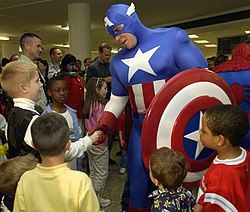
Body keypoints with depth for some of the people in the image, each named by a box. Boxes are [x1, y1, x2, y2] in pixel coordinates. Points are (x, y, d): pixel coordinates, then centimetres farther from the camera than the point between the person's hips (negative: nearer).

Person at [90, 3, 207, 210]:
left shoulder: (173, 38, -5)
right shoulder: (118, 61, 11)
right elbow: (117, 98, 16)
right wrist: (103, 125, 0)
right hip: (141, 128, 5)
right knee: (137, 173, 12)